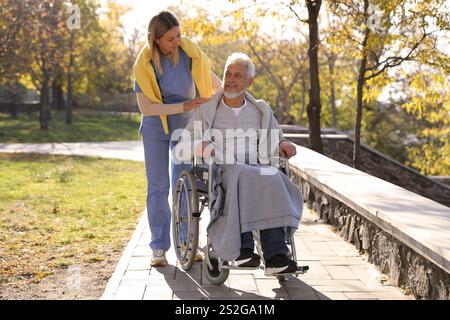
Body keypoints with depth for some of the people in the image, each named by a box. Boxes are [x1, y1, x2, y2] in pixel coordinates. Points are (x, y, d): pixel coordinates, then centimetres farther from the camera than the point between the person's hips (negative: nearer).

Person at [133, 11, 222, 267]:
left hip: (186, 125, 1)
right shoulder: (145, 64, -18)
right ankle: (159, 246, 7)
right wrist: (182, 106, -27)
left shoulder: (190, 53, -15)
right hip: (155, 127, -1)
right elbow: (145, 107, -20)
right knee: (158, 187, -1)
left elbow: (214, 82, 1)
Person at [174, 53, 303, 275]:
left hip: (255, 172, 2)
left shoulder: (261, 111, 18)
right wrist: (200, 146, -17)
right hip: (218, 174, -2)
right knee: (242, 176, -37)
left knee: (272, 181, -33)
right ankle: (243, 248, -41)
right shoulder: (205, 111, 11)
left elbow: (275, 145, 24)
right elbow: (180, 150, 6)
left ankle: (275, 257, -40)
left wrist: (283, 145, -1)